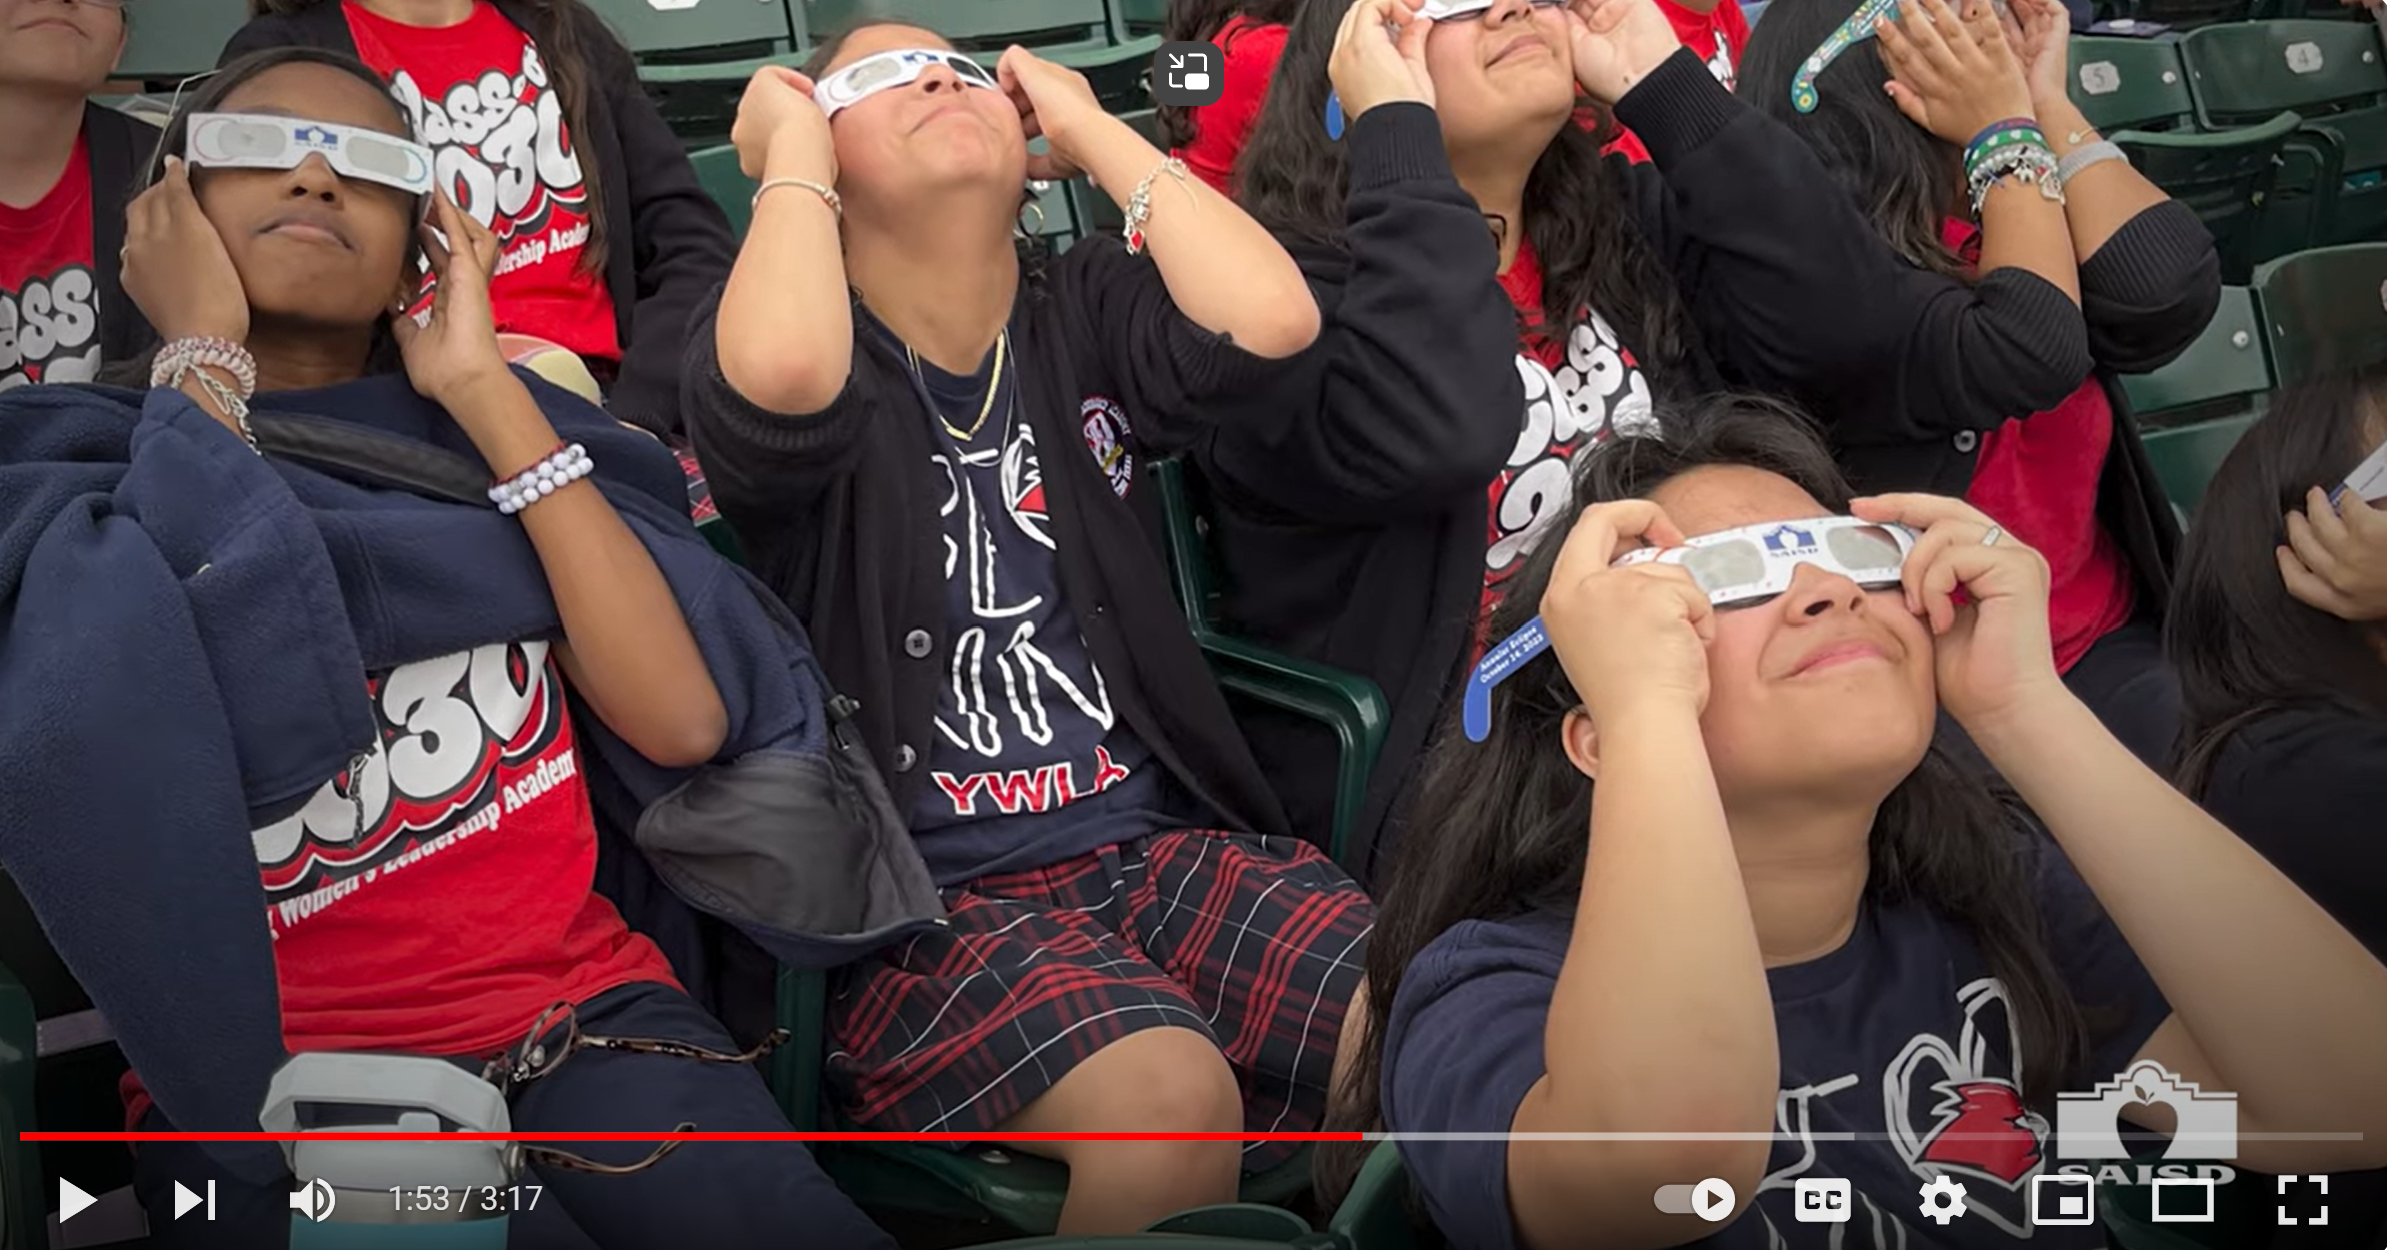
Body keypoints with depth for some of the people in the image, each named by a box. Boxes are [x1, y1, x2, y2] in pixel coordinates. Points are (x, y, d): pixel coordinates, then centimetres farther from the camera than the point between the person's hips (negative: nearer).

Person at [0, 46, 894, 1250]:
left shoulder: (480, 436, 10)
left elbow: (684, 721, -5)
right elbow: (168, 745, -17)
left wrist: (486, 392, -3)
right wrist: (203, 353, -6)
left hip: (582, 1017, 3)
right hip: (269, 1076, -2)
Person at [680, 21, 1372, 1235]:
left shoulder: (1084, 312, 9)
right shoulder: (779, 341, -1)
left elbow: (1270, 319, -11)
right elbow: (783, 379, -27)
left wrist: (1090, 128, 1)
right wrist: (792, 144, -8)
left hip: (1159, 843, 4)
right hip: (918, 894, -4)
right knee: (1172, 1100, -31)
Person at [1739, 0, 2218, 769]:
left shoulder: (1984, 226, 7)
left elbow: (2170, 298, -9)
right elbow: (2027, 357, -25)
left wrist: (2046, 103, -6)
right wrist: (2005, 125, -13)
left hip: (2111, 648, 6)